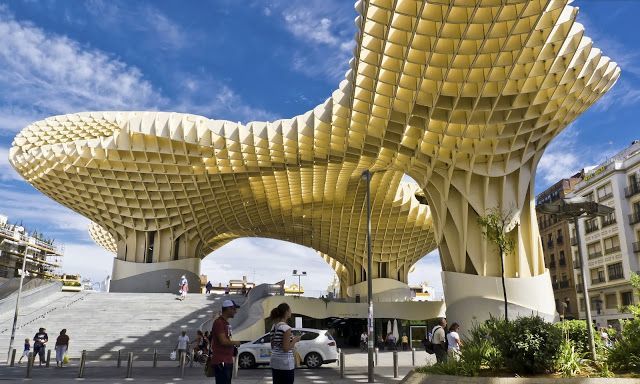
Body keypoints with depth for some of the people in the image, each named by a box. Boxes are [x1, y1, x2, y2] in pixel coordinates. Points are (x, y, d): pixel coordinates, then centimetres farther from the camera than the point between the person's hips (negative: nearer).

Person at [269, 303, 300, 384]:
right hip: (285, 363, -8)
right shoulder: (286, 328, -16)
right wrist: (295, 340, -5)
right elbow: (286, 348, -19)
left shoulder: (274, 327, 8)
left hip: (274, 362, 8)